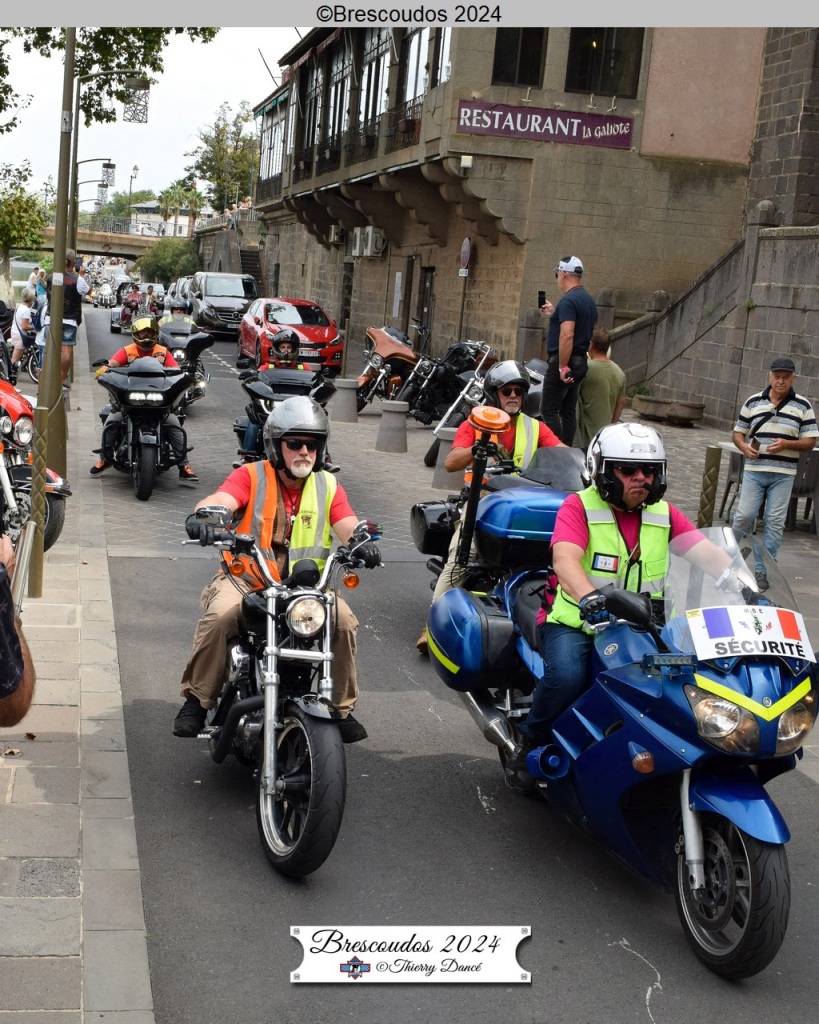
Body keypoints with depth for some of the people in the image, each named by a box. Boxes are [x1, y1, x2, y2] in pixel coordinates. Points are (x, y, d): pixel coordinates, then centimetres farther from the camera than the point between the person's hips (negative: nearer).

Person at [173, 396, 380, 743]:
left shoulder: (328, 486, 9)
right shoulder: (251, 476, -1)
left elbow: (347, 525, -5)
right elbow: (221, 499, -20)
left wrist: (361, 542, -30)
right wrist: (202, 516, -44)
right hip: (245, 578, -2)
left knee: (344, 620, -21)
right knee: (220, 616, -31)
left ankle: (342, 707, -1)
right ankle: (196, 701, -11)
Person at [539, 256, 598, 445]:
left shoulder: (568, 300, -16)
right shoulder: (588, 300, 14)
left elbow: (567, 335, -25)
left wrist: (562, 366, -25)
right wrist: (554, 314, 27)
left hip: (564, 361, -10)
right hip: (580, 362, 10)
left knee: (548, 411, -7)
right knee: (568, 411, 11)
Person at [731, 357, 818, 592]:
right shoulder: (753, 402, 8)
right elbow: (738, 433, 12)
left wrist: (786, 444, -15)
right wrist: (744, 446, -10)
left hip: (784, 473, 0)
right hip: (754, 469, 1)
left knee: (775, 522, 1)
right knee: (744, 515, -4)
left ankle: (763, 572, 9)